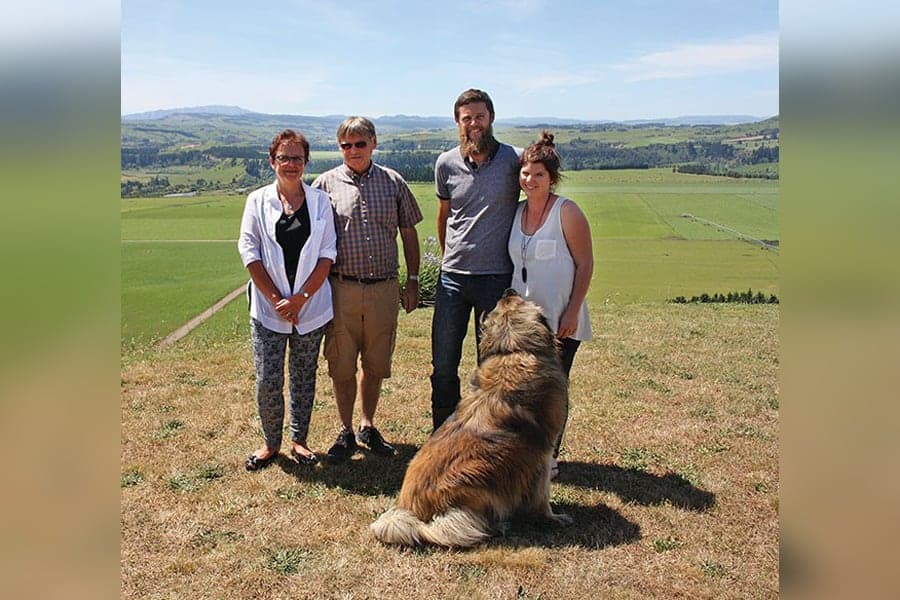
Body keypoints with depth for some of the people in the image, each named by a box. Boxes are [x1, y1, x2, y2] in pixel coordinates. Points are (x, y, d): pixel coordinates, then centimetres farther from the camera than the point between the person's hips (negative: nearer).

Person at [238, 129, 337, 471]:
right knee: (267, 382, -1)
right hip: (268, 308, 0)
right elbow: (249, 252, -2)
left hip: (311, 307, 1)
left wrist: (300, 298, -11)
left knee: (304, 378, 11)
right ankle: (271, 443, 20)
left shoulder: (320, 201, 3)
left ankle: (299, 440, 27)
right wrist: (276, 299, -9)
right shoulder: (258, 201, 3)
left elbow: (328, 253, -2)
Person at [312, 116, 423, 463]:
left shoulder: (393, 182, 5)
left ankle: (368, 427, 31)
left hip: (384, 290, 2)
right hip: (342, 290, -1)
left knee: (376, 365, 12)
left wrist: (413, 280, 9)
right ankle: (346, 432, 25)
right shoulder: (326, 184, 1)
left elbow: (409, 233, 12)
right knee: (342, 367, 6)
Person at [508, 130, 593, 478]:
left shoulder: (567, 212, -9)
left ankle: (549, 458, 20)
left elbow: (585, 264, -9)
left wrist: (572, 312, -15)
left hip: (559, 321, -5)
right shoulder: (517, 211, 8)